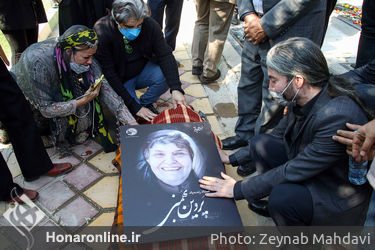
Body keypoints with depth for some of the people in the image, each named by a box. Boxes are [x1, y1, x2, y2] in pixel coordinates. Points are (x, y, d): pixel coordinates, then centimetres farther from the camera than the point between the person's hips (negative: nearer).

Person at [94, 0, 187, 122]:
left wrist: (176, 88, -36)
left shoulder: (150, 24, -18)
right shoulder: (102, 32, -27)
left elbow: (165, 55, -19)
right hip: (120, 81, -3)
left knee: (166, 75, -25)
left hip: (143, 71, 4)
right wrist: (135, 107, -28)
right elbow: (108, 74, -26)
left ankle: (145, 103, 1)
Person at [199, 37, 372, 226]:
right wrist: (232, 159, 5)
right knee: (260, 143, -5)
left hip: (341, 200, -7)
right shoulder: (301, 97, -9)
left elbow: (296, 171, -30)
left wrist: (238, 189, -23)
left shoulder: (338, 117, -34)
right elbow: (278, 136, 6)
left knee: (282, 196, -32)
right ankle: (277, 205, 10)